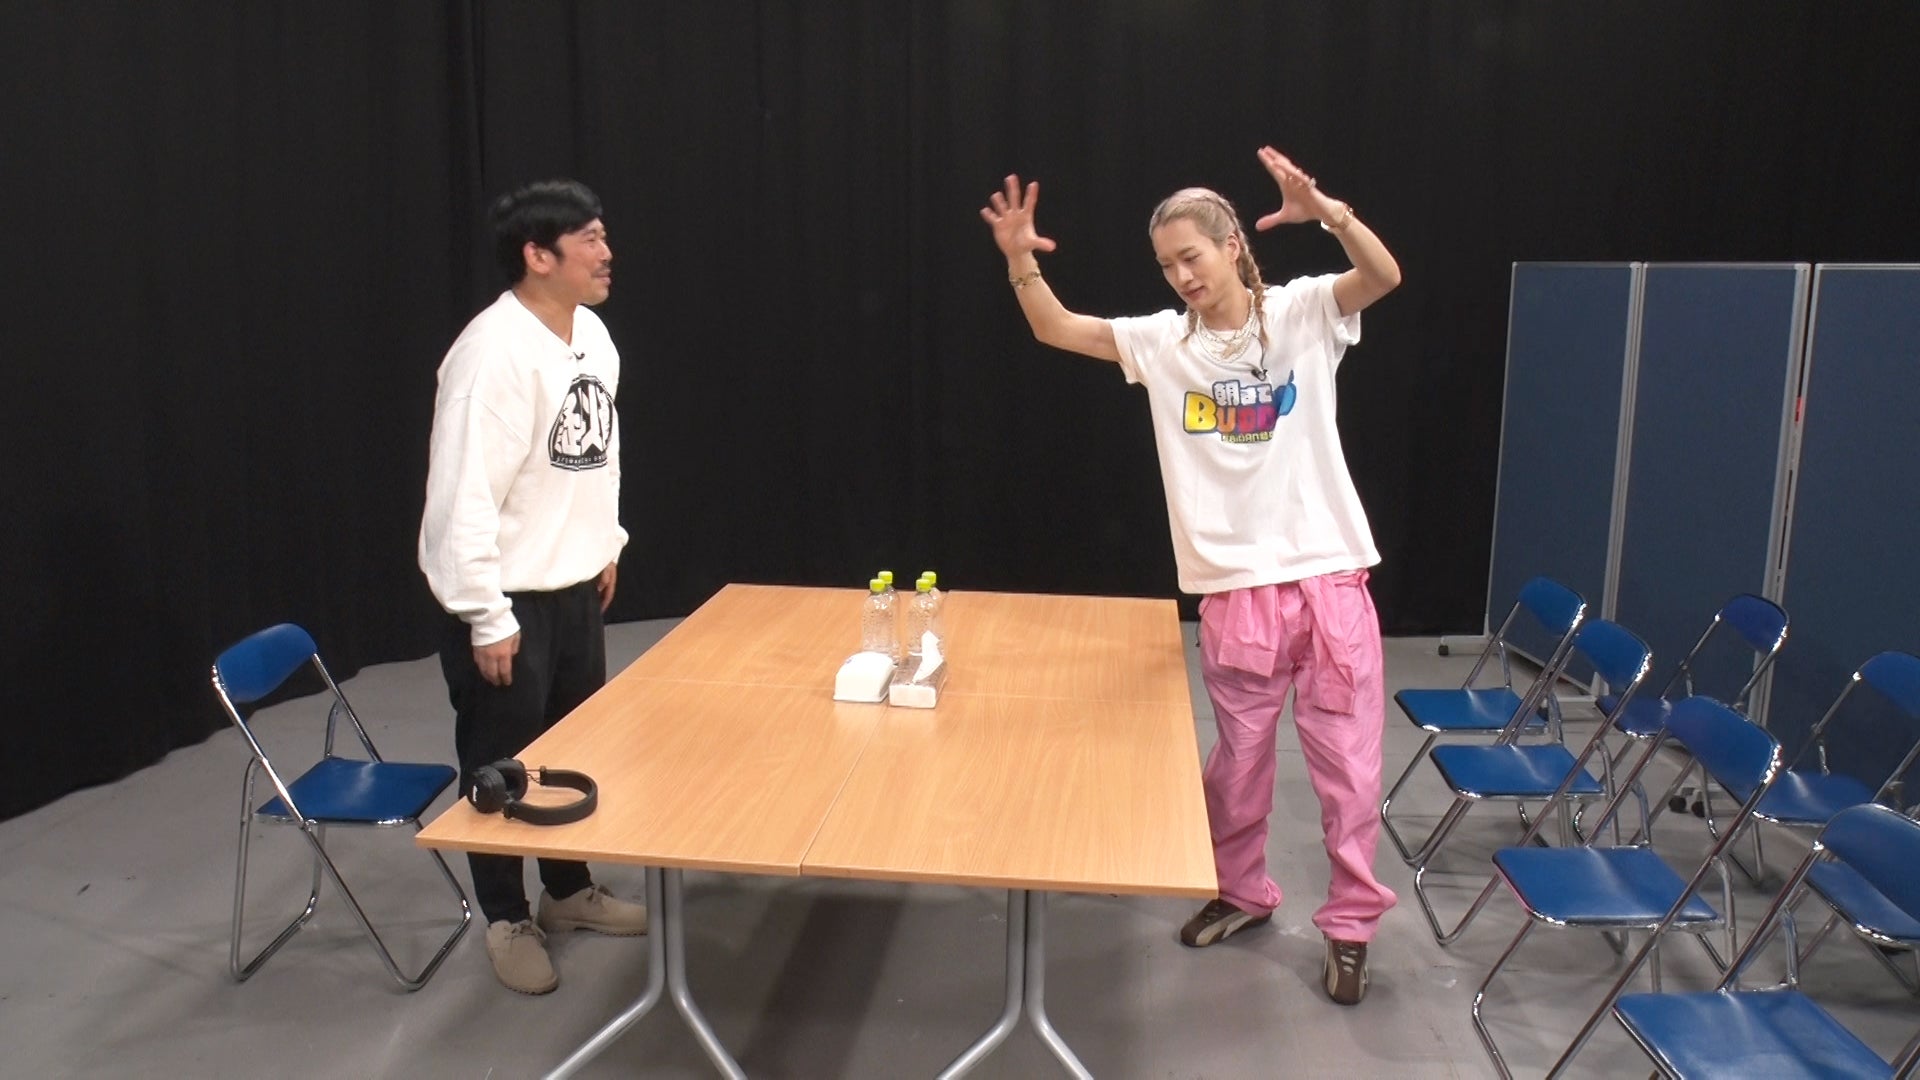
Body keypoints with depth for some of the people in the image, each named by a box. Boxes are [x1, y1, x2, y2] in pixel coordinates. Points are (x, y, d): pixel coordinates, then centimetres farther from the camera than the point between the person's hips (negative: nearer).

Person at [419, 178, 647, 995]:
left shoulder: (590, 332, 3)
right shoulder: (496, 352, -24)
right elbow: (463, 494, -25)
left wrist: (606, 542, 19)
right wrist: (487, 618, -22)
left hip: (575, 585, 8)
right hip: (508, 598, -8)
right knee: (503, 764, 8)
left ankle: (569, 891, 38)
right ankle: (507, 919, 26)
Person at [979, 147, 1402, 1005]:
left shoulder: (1303, 313, -3)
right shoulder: (1164, 342, 4)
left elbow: (1384, 277, -20)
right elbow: (1057, 330, 2)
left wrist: (1328, 213, -38)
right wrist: (1020, 261, -16)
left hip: (1329, 578, -2)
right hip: (1235, 591, 2)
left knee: (1347, 763, 7)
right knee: (1238, 756, 16)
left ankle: (1350, 924, 25)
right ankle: (1240, 891, 39)